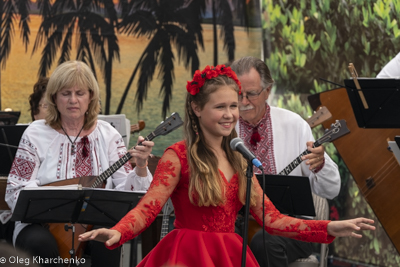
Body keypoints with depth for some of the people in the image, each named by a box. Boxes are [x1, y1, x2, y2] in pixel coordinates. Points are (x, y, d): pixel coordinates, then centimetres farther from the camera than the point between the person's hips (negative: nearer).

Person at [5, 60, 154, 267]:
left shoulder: (107, 135, 5)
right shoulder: (36, 134, 1)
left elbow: (127, 191, -1)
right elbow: (15, 192, -4)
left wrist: (140, 167, -21)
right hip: (44, 225, -1)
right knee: (40, 243, -34)